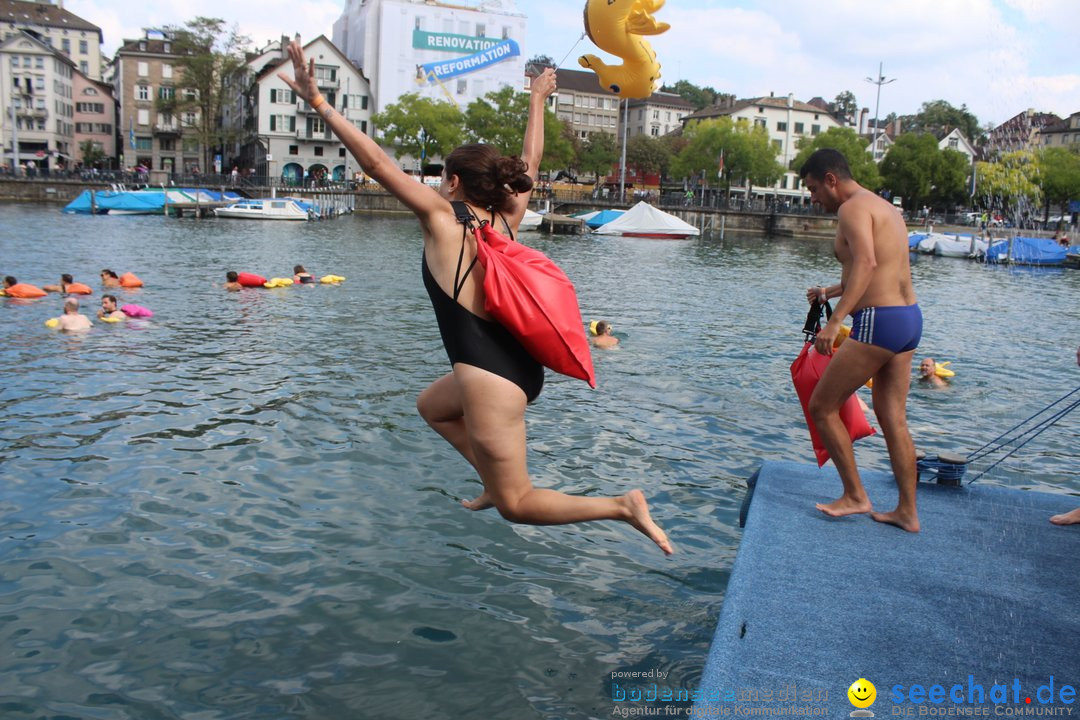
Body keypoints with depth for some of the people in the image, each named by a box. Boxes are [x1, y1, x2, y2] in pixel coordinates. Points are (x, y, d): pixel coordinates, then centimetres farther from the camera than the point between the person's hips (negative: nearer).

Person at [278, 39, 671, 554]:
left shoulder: (442, 218, -7)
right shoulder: (506, 220, 8)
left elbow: (377, 164, -12)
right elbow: (530, 162, 22)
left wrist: (317, 102, -9)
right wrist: (537, 99, 36)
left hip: (490, 376, -8)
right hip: (519, 365, 8)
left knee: (516, 504, 5)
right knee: (431, 406, 34)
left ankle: (622, 506, -6)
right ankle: (496, 483, 31)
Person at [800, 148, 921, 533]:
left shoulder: (853, 208, -10)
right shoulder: (883, 207, 21)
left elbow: (866, 263, -28)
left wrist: (835, 320, -35)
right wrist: (831, 292, 38)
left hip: (879, 321, -10)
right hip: (909, 316, 10)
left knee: (822, 406, 1)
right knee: (893, 418, 14)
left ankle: (855, 496, 9)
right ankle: (907, 512, 20)